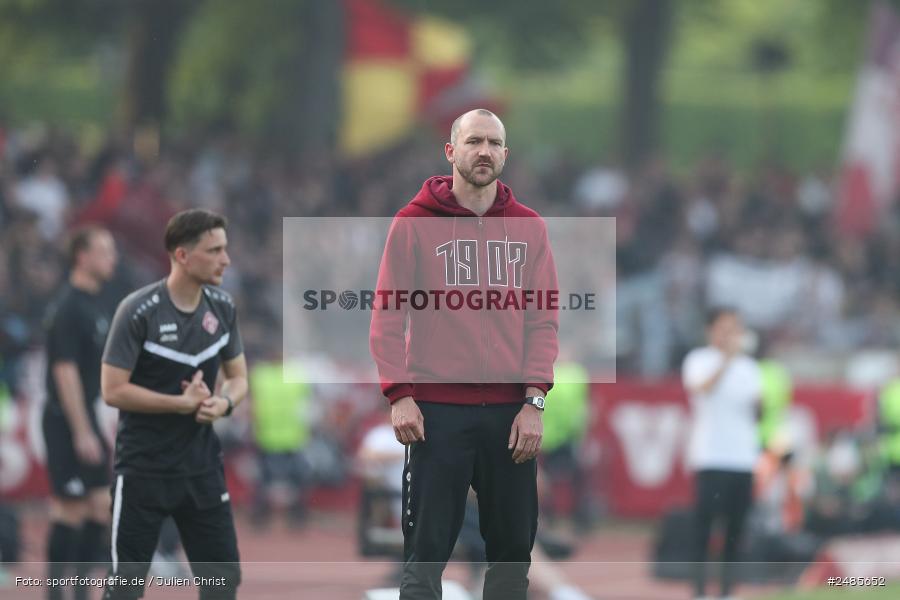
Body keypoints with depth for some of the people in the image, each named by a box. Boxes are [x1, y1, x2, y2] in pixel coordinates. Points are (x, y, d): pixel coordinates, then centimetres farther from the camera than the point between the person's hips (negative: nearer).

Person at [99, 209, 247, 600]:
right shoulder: (138, 311, -16)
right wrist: (183, 403, -18)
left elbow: (238, 377, 13)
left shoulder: (222, 307, 3)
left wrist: (224, 402, -11)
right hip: (144, 466, -6)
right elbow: (113, 390, -16)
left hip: (201, 464, 6)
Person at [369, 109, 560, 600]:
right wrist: (399, 395, -10)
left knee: (513, 547, 5)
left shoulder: (529, 228, 8)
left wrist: (533, 401, -3)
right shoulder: (414, 223, 1)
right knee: (426, 552, -3)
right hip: (436, 410, -3)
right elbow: (387, 315, 0)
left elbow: (543, 320, 7)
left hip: (511, 411, 3)